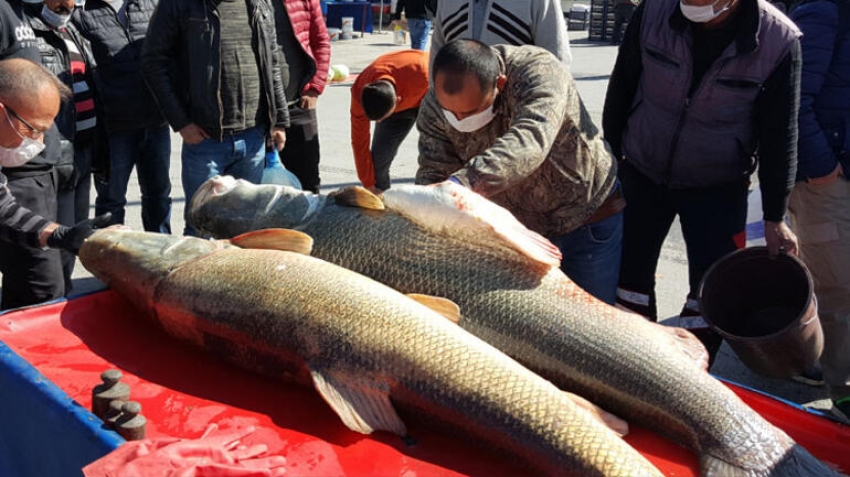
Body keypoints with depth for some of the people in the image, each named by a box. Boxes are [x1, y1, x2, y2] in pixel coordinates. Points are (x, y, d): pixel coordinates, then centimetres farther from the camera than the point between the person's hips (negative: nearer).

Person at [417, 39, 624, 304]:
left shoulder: (537, 71, -31)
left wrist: (463, 183, -61)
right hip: (519, 231, 4)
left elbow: (530, 142, -47)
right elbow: (432, 172, -16)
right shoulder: (434, 108, -16)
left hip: (589, 220, -3)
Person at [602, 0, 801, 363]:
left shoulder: (779, 41, -19)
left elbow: (779, 135, -10)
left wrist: (774, 217, -5)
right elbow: (621, 88, -1)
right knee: (629, 275, 10)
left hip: (718, 188, -1)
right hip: (642, 173, 2)